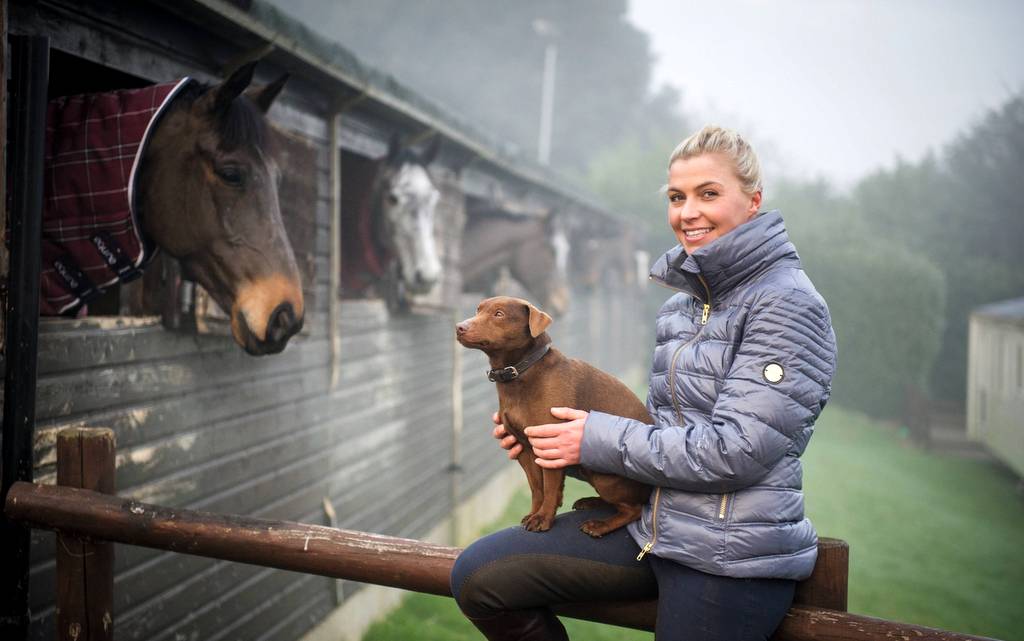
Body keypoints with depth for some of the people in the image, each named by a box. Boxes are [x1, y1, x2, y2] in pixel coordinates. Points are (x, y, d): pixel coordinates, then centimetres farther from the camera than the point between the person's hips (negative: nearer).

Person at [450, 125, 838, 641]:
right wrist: (545, 430, 2)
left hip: (732, 555, -7)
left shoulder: (789, 305, -14)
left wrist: (598, 439, -15)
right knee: (477, 577, -2)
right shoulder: (682, 302, 10)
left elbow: (734, 451, -22)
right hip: (650, 523, 7)